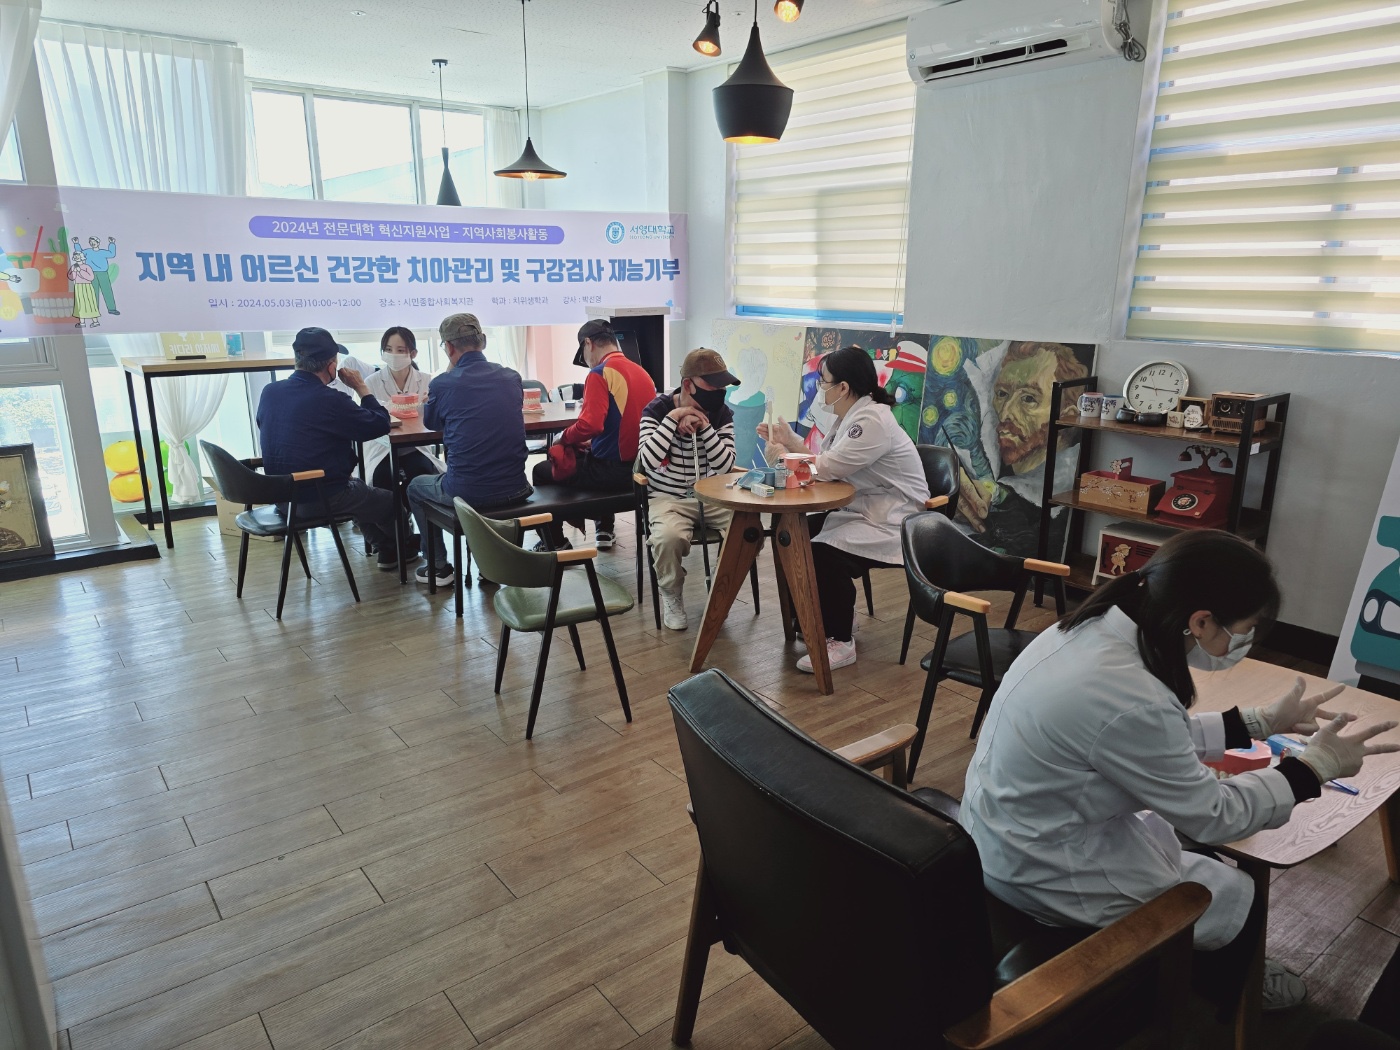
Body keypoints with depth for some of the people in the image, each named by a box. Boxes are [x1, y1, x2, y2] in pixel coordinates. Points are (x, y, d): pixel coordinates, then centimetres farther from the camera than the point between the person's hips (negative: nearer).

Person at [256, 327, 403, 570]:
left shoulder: (269, 392, -2)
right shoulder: (328, 400, -24)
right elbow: (381, 425, -17)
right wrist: (360, 387, -5)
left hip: (281, 496, 8)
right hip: (320, 499, -8)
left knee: (359, 488, 32)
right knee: (394, 502, 15)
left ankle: (387, 550, 41)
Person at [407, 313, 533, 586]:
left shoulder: (442, 384, -7)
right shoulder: (512, 377, 3)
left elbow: (431, 423, 14)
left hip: (466, 492, -3)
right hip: (514, 491, 4)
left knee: (416, 487, 30)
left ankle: (440, 568, 31)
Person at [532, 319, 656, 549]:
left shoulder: (600, 374, -15)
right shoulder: (642, 372, 9)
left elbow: (590, 425, -26)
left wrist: (564, 438, -7)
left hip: (612, 470, -8)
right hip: (639, 467, 8)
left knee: (542, 472, 15)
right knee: (584, 455, 38)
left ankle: (556, 544, 24)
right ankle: (605, 529, 39)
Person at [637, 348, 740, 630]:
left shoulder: (722, 413, 1)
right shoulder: (657, 410, -7)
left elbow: (724, 466, -10)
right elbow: (648, 461, -21)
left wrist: (703, 425, -20)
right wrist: (673, 417, -23)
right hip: (668, 499, -3)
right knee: (668, 536, -35)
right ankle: (671, 594, -3)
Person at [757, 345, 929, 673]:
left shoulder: (872, 421, -22)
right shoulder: (849, 417, 9)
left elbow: (827, 467, -24)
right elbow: (824, 462, 11)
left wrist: (791, 444, -8)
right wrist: (786, 442, 1)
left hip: (893, 523, -10)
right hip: (862, 511, 10)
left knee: (824, 554, -26)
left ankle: (841, 642, -10)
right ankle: (833, 618, 17)